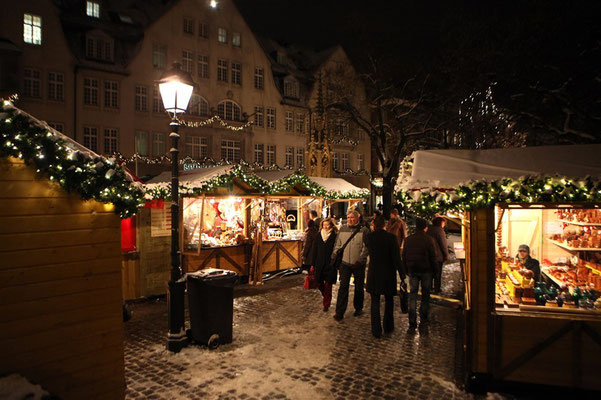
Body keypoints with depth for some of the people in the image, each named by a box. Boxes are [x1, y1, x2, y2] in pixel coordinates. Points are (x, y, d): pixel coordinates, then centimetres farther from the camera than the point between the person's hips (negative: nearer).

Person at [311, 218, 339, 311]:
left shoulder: (335, 236, -6)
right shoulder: (319, 236, 6)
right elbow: (315, 250, 10)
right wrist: (313, 264, 8)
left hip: (330, 265, -4)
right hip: (319, 264, 4)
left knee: (328, 285, 0)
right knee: (319, 284, 8)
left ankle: (326, 304, 15)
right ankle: (326, 296, 37)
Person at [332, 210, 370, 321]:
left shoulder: (364, 230, -6)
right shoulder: (342, 229, 6)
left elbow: (366, 248, -7)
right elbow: (337, 245, 12)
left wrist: (360, 260, -15)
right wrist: (334, 257, 6)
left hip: (359, 264, -2)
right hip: (344, 262, 2)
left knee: (359, 287, 12)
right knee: (343, 287, -2)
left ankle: (358, 308, 31)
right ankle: (340, 312, 0)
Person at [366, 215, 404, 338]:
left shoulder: (369, 237, -9)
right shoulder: (391, 237, -12)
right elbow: (396, 258, -13)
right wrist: (402, 274, -6)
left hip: (374, 274, 0)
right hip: (388, 274, 0)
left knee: (375, 302, 9)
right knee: (389, 301, 20)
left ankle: (376, 331, 10)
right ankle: (388, 327, 30)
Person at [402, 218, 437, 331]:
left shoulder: (408, 239, 1)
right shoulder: (428, 239, -10)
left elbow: (404, 257, 7)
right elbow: (433, 257, -6)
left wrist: (406, 270, 15)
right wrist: (434, 270, 5)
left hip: (412, 270, 2)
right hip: (426, 270, -2)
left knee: (413, 295, 3)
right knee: (425, 294, 14)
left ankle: (412, 323, -1)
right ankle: (423, 318, 23)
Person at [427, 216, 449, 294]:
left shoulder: (429, 229, 9)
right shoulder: (439, 230, -14)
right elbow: (443, 244, -14)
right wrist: (446, 255, -5)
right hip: (438, 255, -7)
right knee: (438, 272, 4)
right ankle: (436, 289, 8)